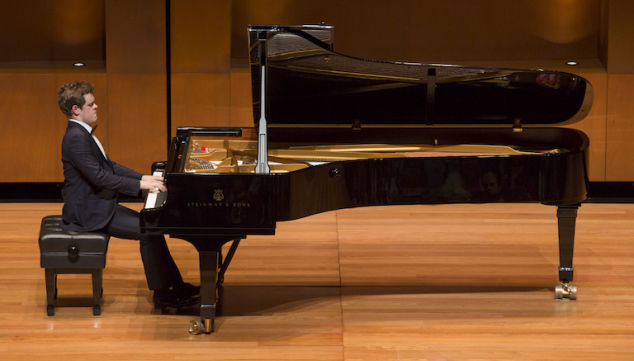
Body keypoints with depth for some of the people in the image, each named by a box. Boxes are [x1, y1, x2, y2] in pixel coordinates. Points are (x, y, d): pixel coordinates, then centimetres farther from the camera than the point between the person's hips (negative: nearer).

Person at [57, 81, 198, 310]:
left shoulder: (83, 133, 12)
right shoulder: (76, 138, -22)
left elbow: (109, 166, 18)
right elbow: (99, 177, -27)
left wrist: (144, 178, 7)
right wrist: (140, 185, -23)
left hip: (98, 205, 11)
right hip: (88, 213, -11)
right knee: (148, 231, -15)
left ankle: (176, 285, 12)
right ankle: (162, 294, -7)